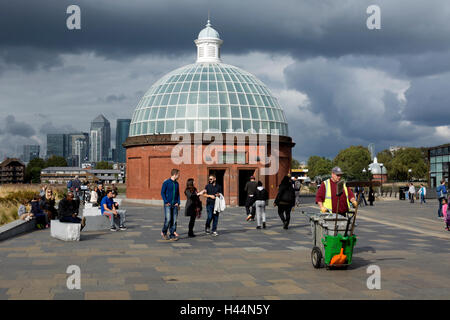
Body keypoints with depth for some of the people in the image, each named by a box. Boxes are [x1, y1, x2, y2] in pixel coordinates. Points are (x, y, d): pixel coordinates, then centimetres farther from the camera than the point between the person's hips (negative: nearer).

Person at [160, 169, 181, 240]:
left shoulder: (176, 183, 11)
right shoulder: (166, 183, -5)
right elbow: (162, 192, -3)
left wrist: (178, 202, 3)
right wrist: (166, 202, -10)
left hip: (175, 205, 5)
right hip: (168, 205, -5)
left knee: (174, 220, 2)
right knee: (168, 219, -11)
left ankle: (172, 236, 7)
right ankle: (163, 232, 13)